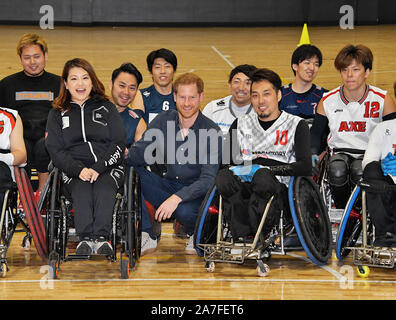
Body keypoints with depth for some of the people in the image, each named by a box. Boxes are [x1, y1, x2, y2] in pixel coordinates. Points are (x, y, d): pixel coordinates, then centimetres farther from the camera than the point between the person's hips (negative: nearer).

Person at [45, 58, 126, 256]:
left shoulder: (106, 108, 18)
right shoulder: (57, 114, 18)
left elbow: (118, 143, 8)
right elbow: (55, 150, 7)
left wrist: (98, 168, -10)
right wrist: (79, 170, -12)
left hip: (108, 168, 0)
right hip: (73, 172, 0)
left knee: (104, 189, -34)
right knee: (82, 191, -34)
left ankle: (100, 238, -46)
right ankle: (85, 239, -47)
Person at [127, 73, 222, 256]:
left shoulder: (212, 132, -11)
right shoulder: (162, 121, 0)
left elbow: (208, 179, -18)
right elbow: (140, 154, -5)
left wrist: (177, 198, -32)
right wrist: (126, 154, -30)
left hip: (195, 192, -4)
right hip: (167, 185, 4)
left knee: (184, 211, -39)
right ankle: (146, 237, -16)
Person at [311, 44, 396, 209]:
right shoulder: (328, 100, 4)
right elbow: (316, 132, 14)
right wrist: (313, 154, -4)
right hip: (340, 151, 1)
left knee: (360, 172, -36)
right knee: (337, 171, -34)